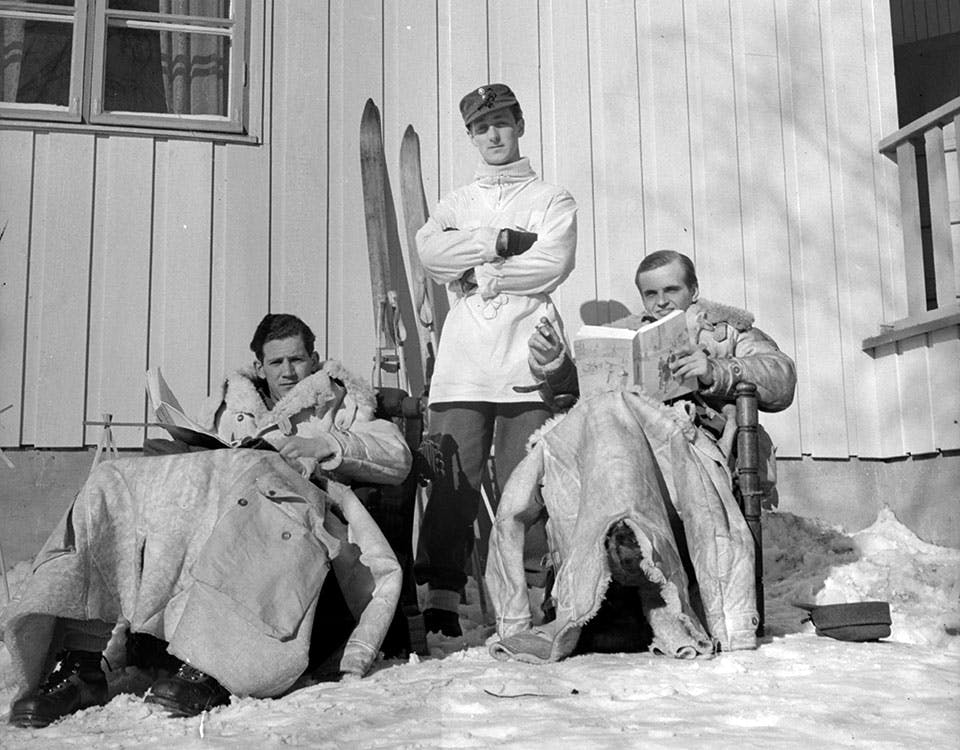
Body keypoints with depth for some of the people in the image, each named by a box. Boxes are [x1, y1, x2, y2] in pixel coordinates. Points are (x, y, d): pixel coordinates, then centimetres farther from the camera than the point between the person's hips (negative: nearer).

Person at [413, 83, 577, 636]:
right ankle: (441, 599, -4)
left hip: (528, 361, -2)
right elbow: (430, 251, 2)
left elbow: (554, 264, -4)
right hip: (464, 363, 2)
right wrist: (503, 241, -5)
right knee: (453, 481, -7)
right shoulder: (457, 202, 24)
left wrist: (478, 274, -1)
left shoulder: (551, 199, 16)